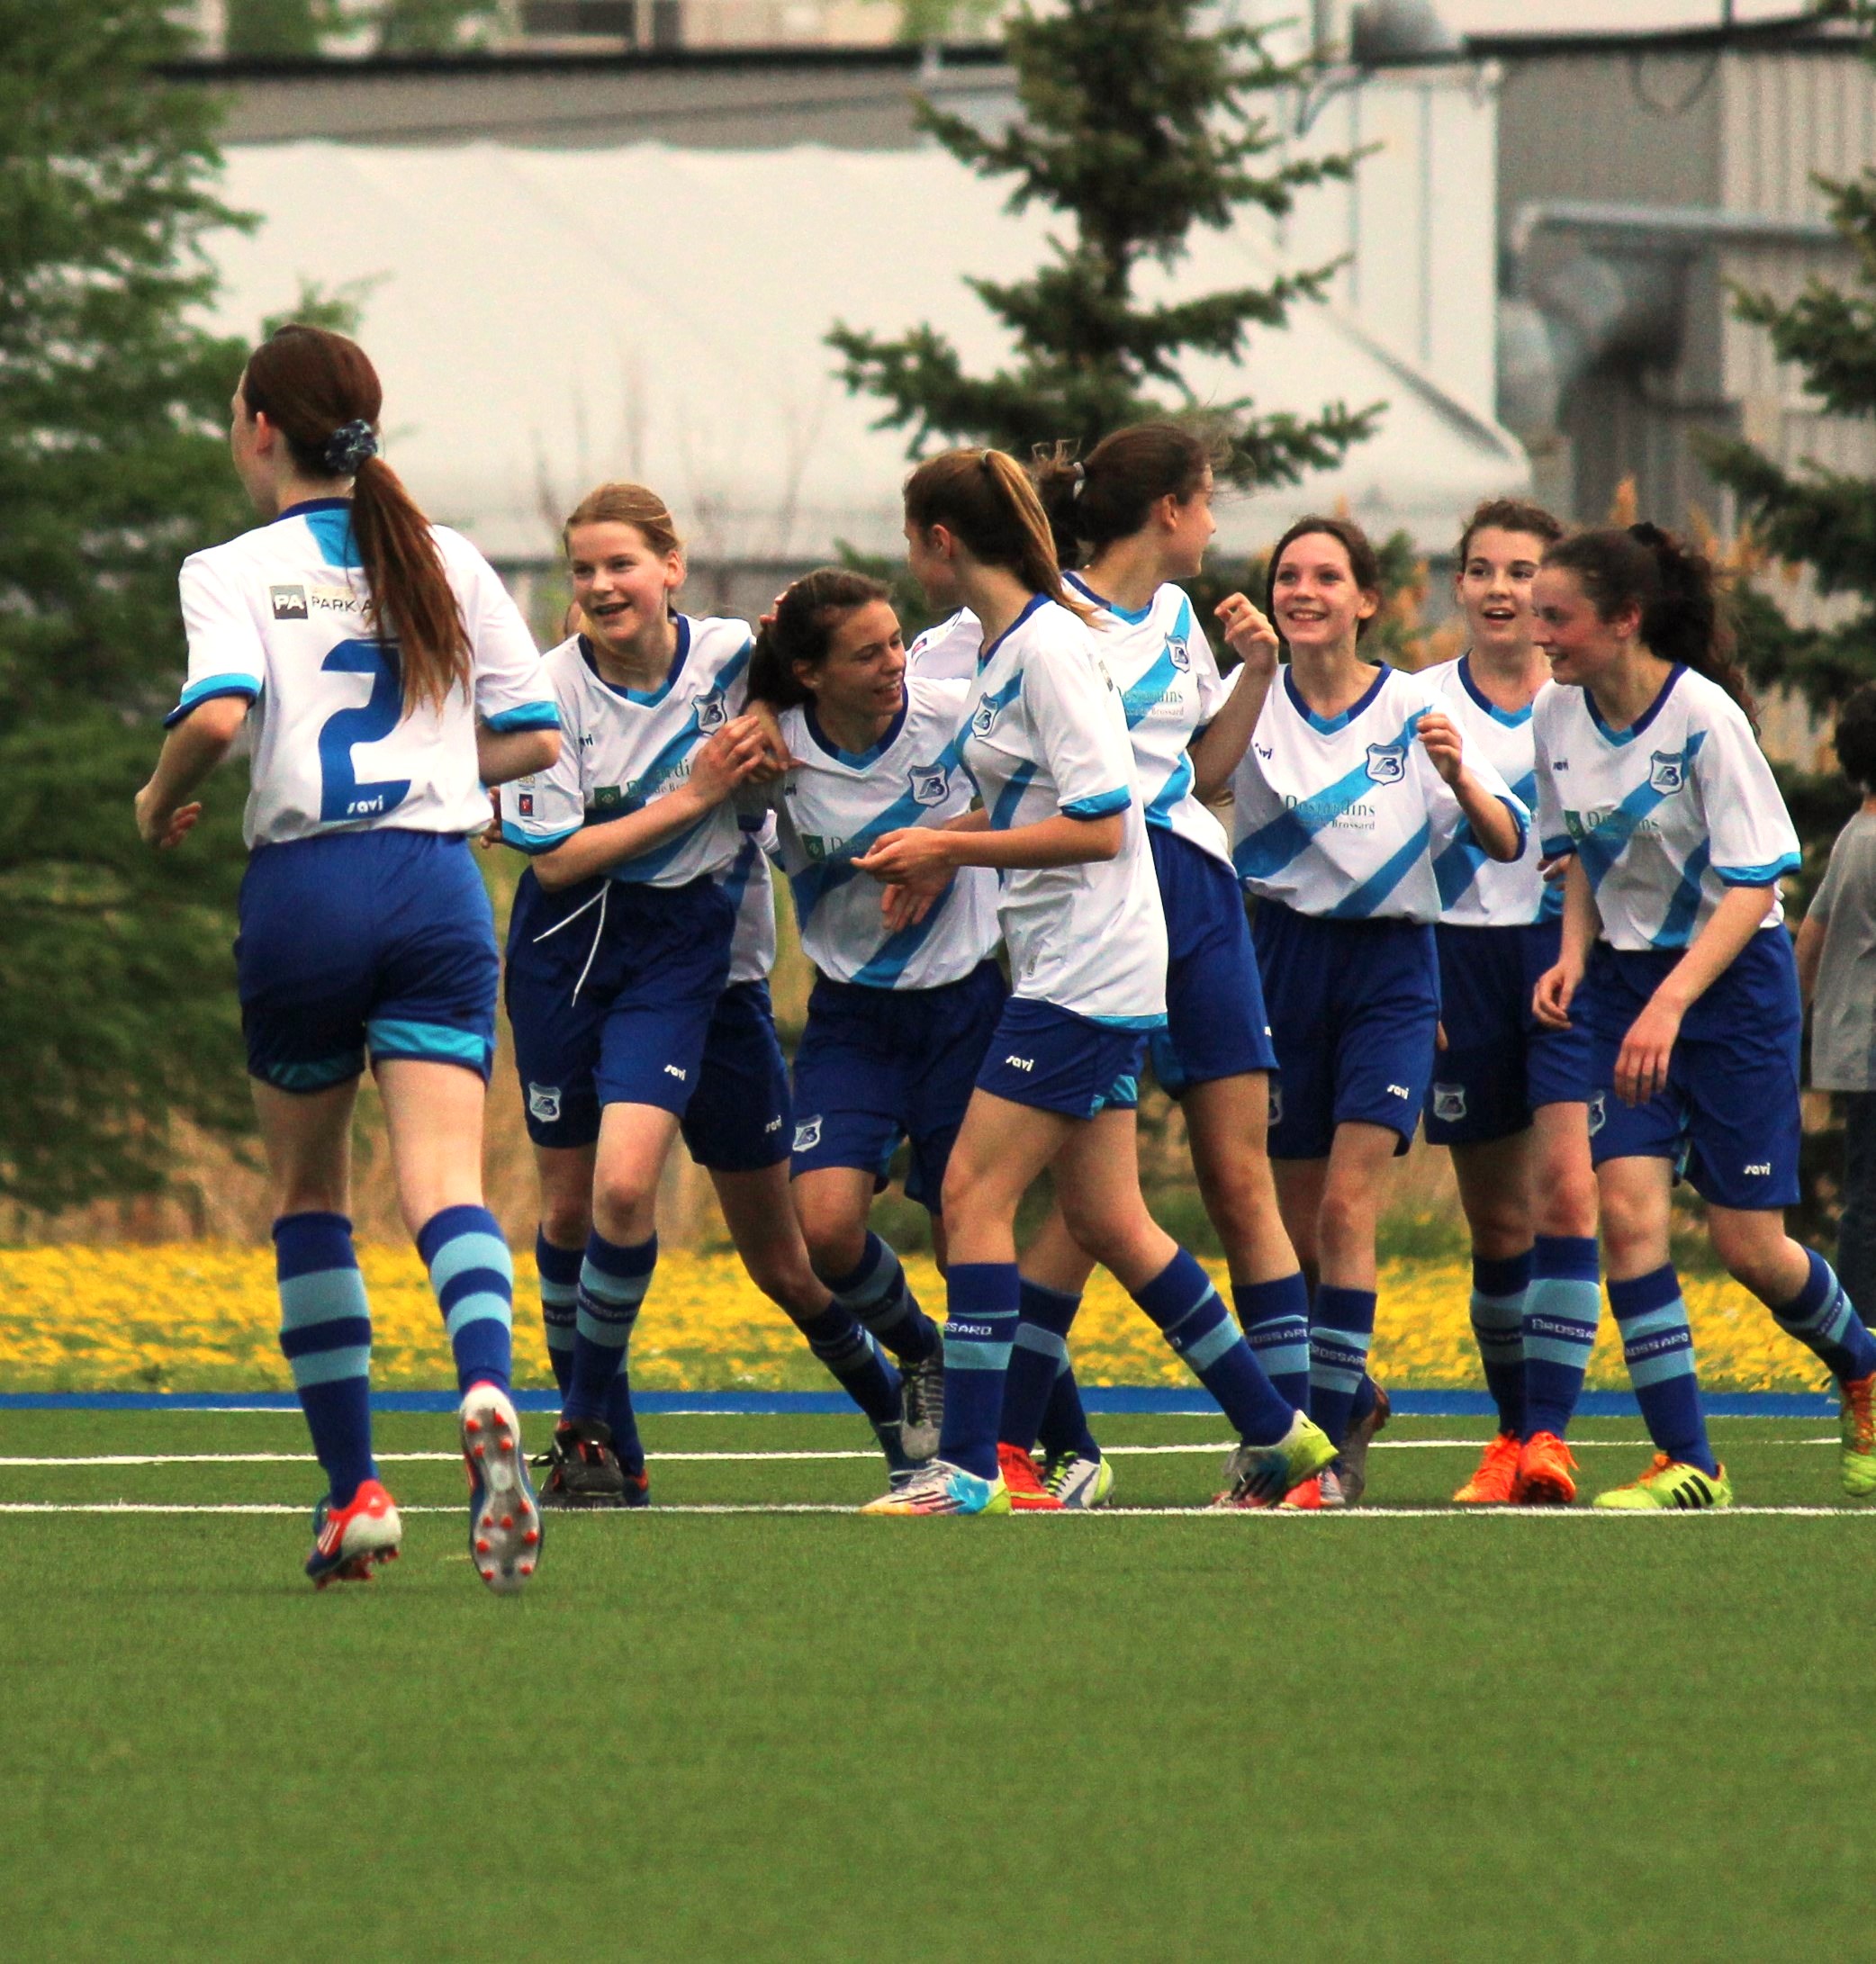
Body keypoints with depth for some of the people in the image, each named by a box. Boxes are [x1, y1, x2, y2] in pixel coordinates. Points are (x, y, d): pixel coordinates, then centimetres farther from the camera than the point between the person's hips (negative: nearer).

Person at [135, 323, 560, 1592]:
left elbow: (217, 715, -17)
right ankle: (488, 1396, -39)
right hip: (439, 888, 2)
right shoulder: (450, 562, 12)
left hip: (304, 891, -2)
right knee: (446, 1183, -9)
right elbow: (537, 738, 12)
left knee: (309, 1193, 15)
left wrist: (161, 803, 3)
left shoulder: (235, 573, 1)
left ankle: (354, 1488, 13)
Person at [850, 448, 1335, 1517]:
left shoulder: (1050, 648, -16)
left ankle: (969, 1466, -9)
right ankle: (1275, 1431, 18)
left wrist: (950, 846, -16)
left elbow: (1098, 826, -20)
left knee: (975, 1194, -10)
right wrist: (945, 857, 13)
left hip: (1087, 974, -10)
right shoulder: (1005, 646, 12)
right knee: (1107, 1220, 11)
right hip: (1073, 971, 10)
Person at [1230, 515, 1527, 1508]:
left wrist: (1458, 777, -26)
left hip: (1391, 970, -2)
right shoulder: (1259, 698, 0)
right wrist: (1253, 667, -38)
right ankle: (1350, 1398, 32)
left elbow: (1507, 843, -5)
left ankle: (1333, 1445, -11)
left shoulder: (1415, 708, -2)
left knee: (1346, 1206, -13)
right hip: (1287, 959, 2)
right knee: (1299, 1219, 8)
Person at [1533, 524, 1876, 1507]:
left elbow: (1753, 885, -21)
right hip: (1621, 980, 5)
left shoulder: (1703, 715, -20)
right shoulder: (1559, 719, -2)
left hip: (1733, 978, -5)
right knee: (1626, 1208, -14)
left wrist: (1670, 1002, -31)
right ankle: (1684, 1463, -10)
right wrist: (1574, 955, -4)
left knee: (1747, 1243, -1)